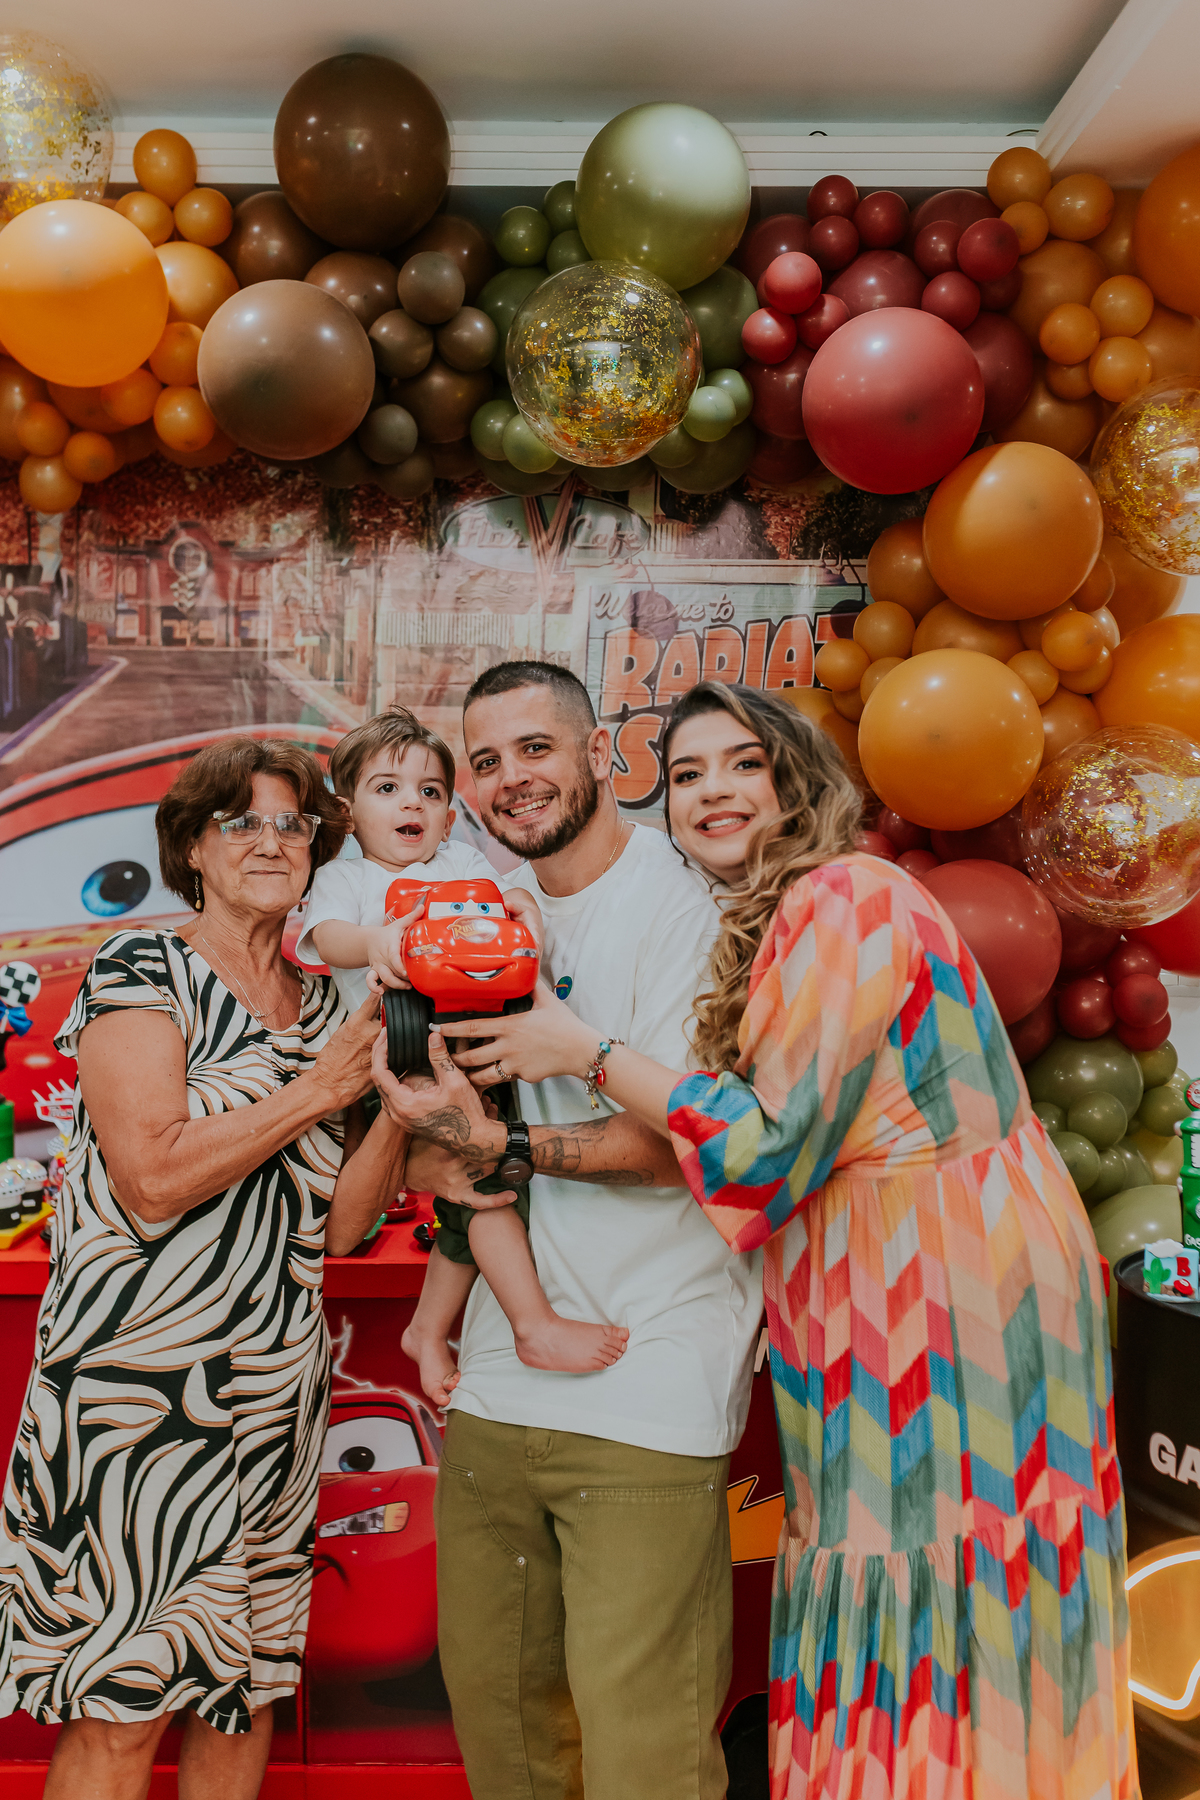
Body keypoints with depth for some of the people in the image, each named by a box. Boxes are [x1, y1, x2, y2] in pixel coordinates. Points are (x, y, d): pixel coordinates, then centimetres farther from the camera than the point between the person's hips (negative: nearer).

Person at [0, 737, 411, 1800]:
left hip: (278, 1385, 6)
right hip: (138, 1380, -5)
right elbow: (153, 1178, -19)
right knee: (117, 1711, 2)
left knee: (246, 1692, 15)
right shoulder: (141, 971, -6)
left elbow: (340, 1225, 7)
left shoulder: (328, 1008, 11)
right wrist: (318, 1088, -14)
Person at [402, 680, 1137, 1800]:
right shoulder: (761, 927, 14)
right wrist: (516, 1144, 0)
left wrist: (591, 1055, -12)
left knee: (921, 1645, 4)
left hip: (946, 1302, -9)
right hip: (880, 1302, 9)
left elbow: (772, 1143, -19)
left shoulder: (844, 901, -15)